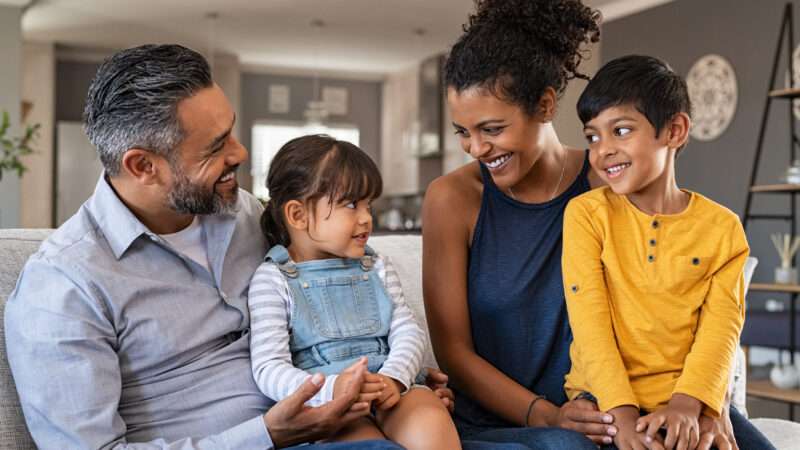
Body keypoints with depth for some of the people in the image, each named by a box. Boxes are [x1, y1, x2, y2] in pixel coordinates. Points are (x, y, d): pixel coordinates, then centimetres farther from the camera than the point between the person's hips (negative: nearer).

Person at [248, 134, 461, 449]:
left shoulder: (377, 267, 18)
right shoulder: (273, 281, 1)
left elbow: (408, 331, 9)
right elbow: (269, 368, -7)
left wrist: (394, 378, -13)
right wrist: (329, 390, -25)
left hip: (391, 391, 4)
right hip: (324, 406, -4)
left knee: (432, 421, -28)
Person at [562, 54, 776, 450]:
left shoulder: (722, 226, 4)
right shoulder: (586, 213, -2)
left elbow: (720, 325, -4)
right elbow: (590, 321, -9)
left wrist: (687, 404, -20)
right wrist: (622, 413, -19)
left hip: (690, 400, 3)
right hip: (606, 397, -2)